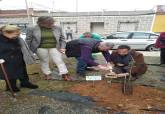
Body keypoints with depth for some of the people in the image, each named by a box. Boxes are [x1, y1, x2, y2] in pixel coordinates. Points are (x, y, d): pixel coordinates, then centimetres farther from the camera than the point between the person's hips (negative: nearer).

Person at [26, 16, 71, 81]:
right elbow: (28, 40, 1)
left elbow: (62, 38, 7)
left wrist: (62, 47, -1)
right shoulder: (33, 29, -6)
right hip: (41, 48, -1)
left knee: (59, 61, 0)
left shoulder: (57, 28, -1)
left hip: (54, 48, 1)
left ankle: (65, 75, 9)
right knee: (44, 61, 9)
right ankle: (47, 74, 28)